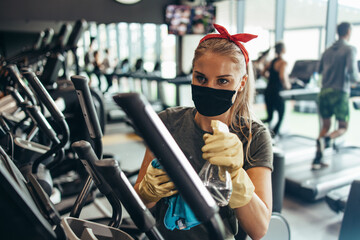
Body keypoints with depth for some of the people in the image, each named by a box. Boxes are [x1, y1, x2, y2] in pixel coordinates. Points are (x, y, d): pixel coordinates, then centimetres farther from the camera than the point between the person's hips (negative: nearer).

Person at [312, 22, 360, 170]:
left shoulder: (328, 50, 13)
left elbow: (319, 70, 18)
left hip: (324, 92, 5)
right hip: (339, 92, -5)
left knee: (325, 126, 13)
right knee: (343, 127, 6)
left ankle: (318, 160, 8)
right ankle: (326, 140, -24)